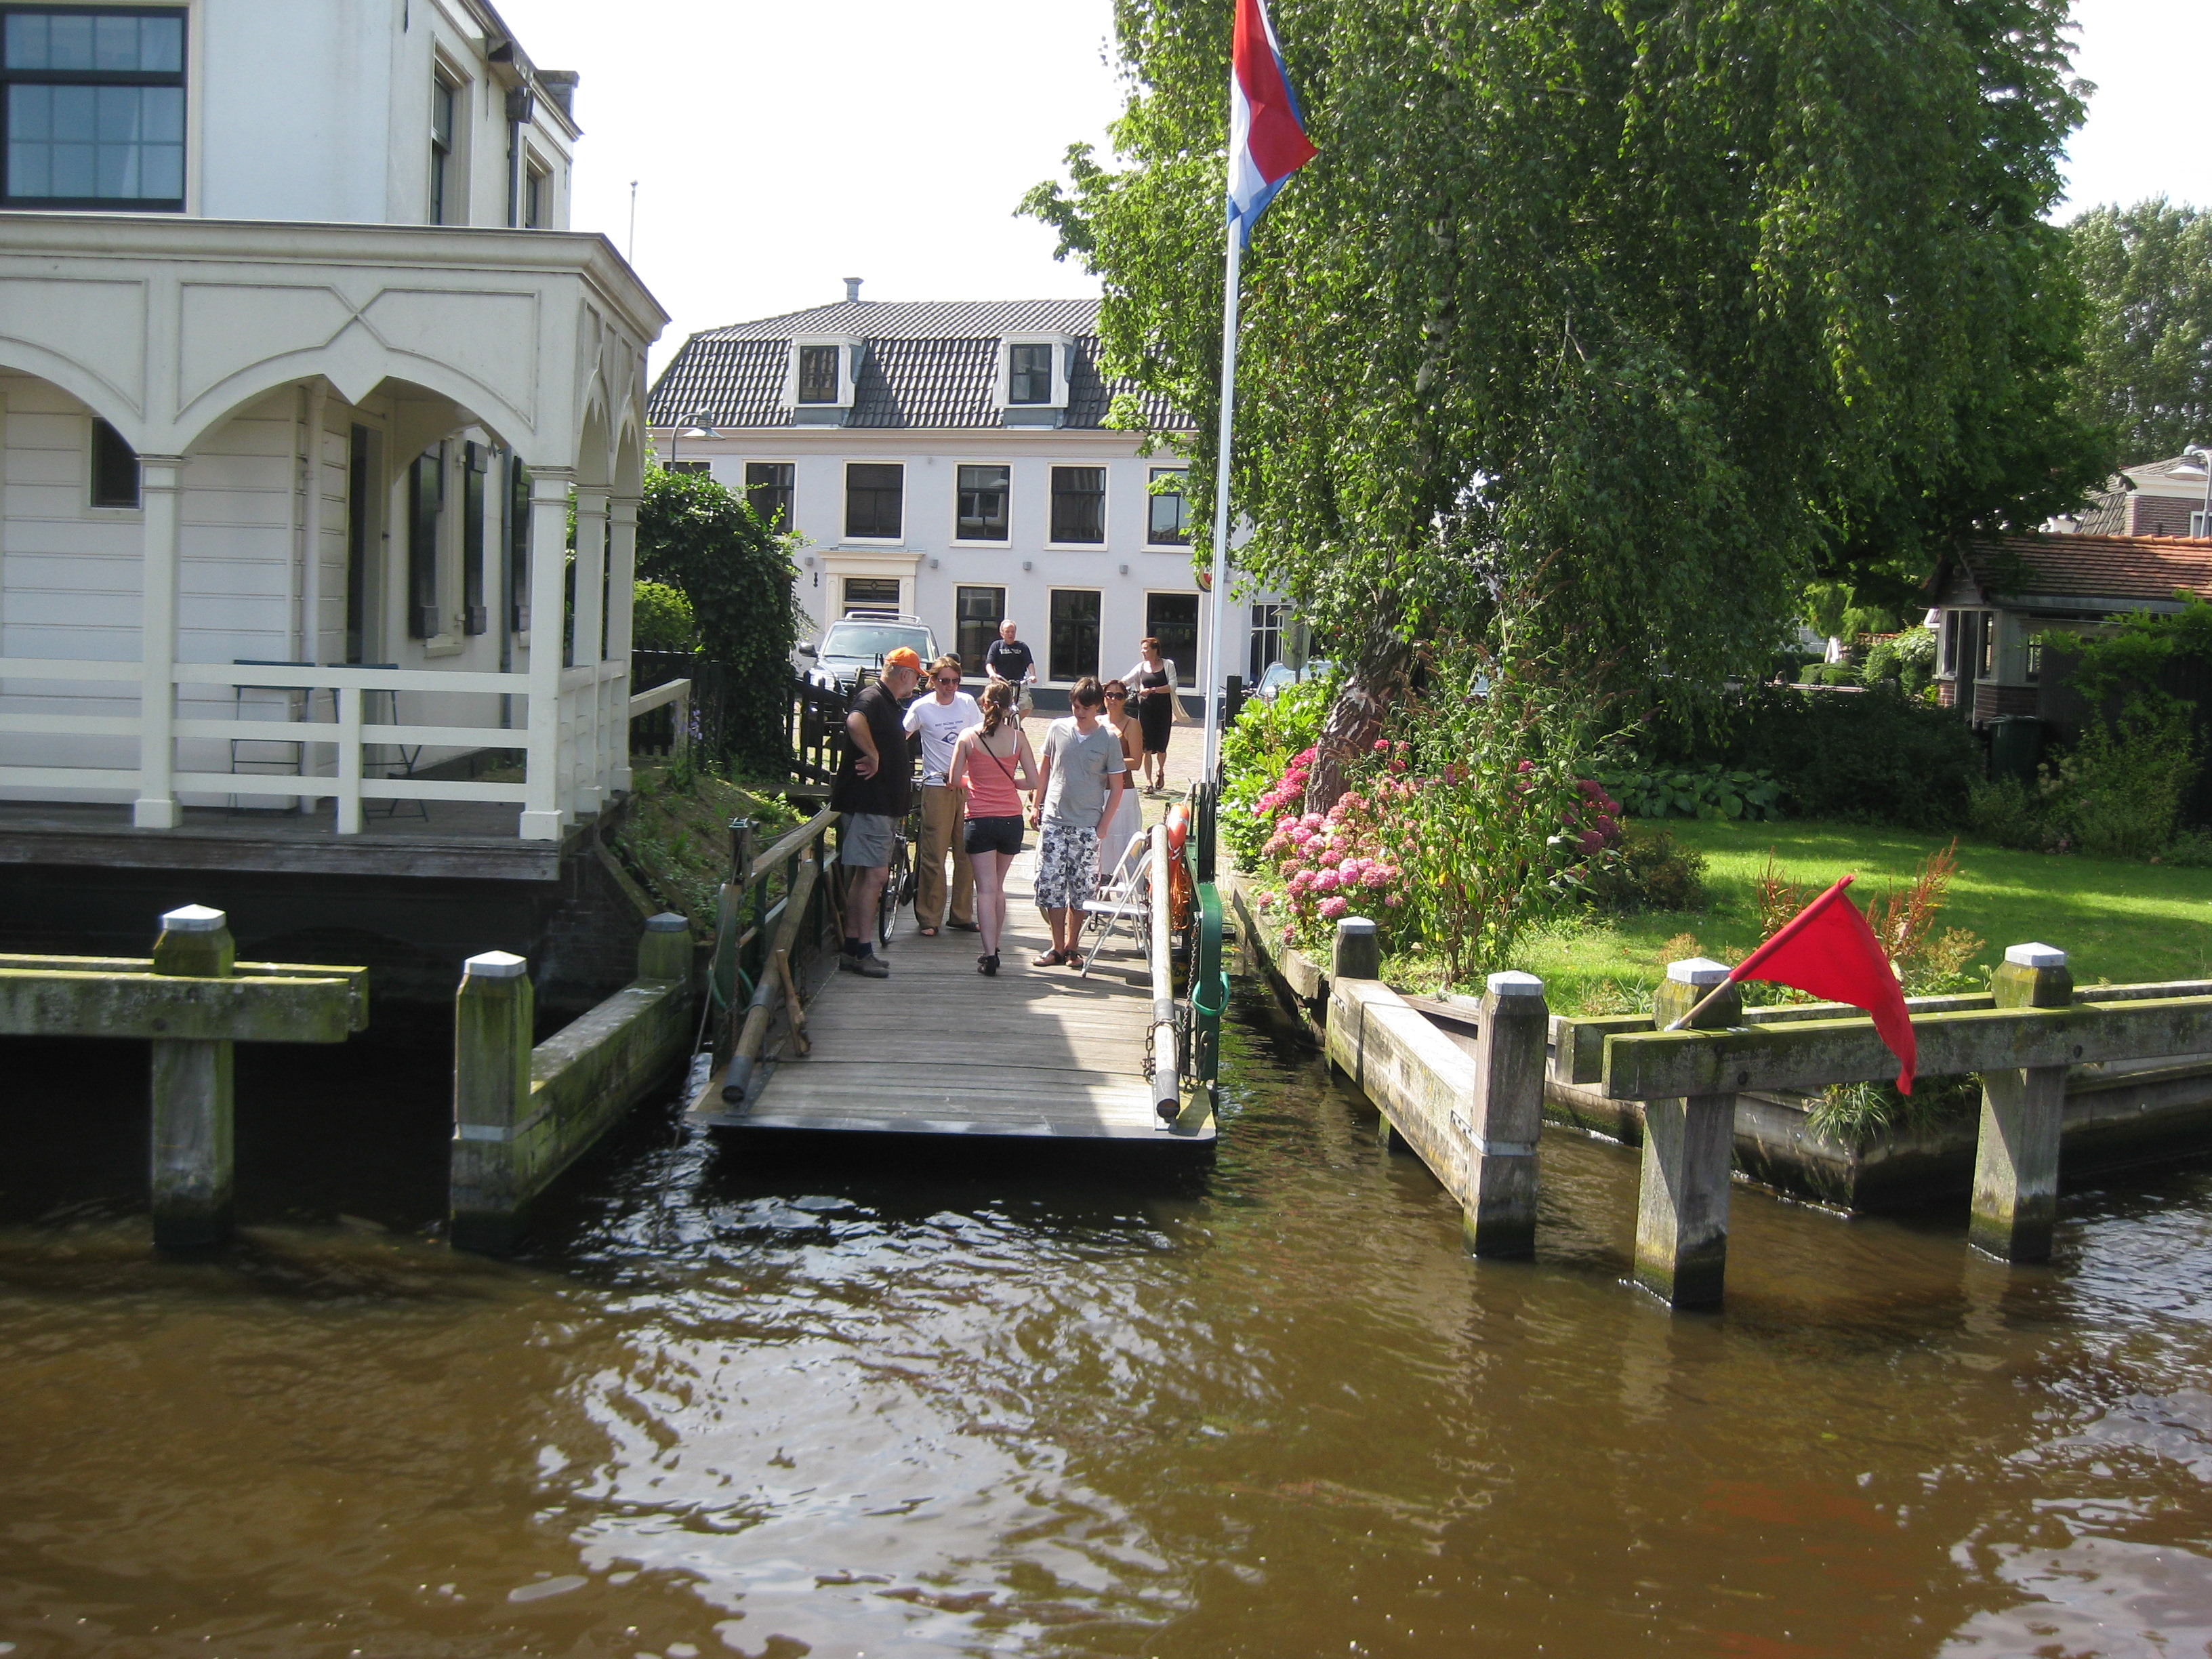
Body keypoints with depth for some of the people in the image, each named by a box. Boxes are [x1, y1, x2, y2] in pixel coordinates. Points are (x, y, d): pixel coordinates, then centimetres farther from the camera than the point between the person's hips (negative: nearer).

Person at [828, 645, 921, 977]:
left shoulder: (888, 702, 19)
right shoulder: (873, 698, -14)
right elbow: (855, 722, -36)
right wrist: (873, 756, -26)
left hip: (880, 804, 10)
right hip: (868, 803, -10)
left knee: (864, 876, 11)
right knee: (874, 874, -11)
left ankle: (852, 948, 15)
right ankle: (862, 951, -9)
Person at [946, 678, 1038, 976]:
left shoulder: (968, 737, -6)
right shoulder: (1017, 737, -3)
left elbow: (954, 781, -2)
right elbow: (1033, 781, -3)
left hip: (980, 820, -2)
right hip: (1011, 820, 2)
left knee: (986, 890, -2)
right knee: (998, 888, 16)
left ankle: (989, 955, -10)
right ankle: (993, 949, 23)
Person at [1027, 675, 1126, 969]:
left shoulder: (1109, 739, -3)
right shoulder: (1058, 729, 2)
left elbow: (1116, 787, 0)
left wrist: (1102, 827, -4)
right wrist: (1036, 806, 12)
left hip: (1087, 827, -1)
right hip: (1054, 822, 1)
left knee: (1080, 890, 5)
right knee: (1050, 886, -1)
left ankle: (1071, 946, 17)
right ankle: (1058, 947, 9)